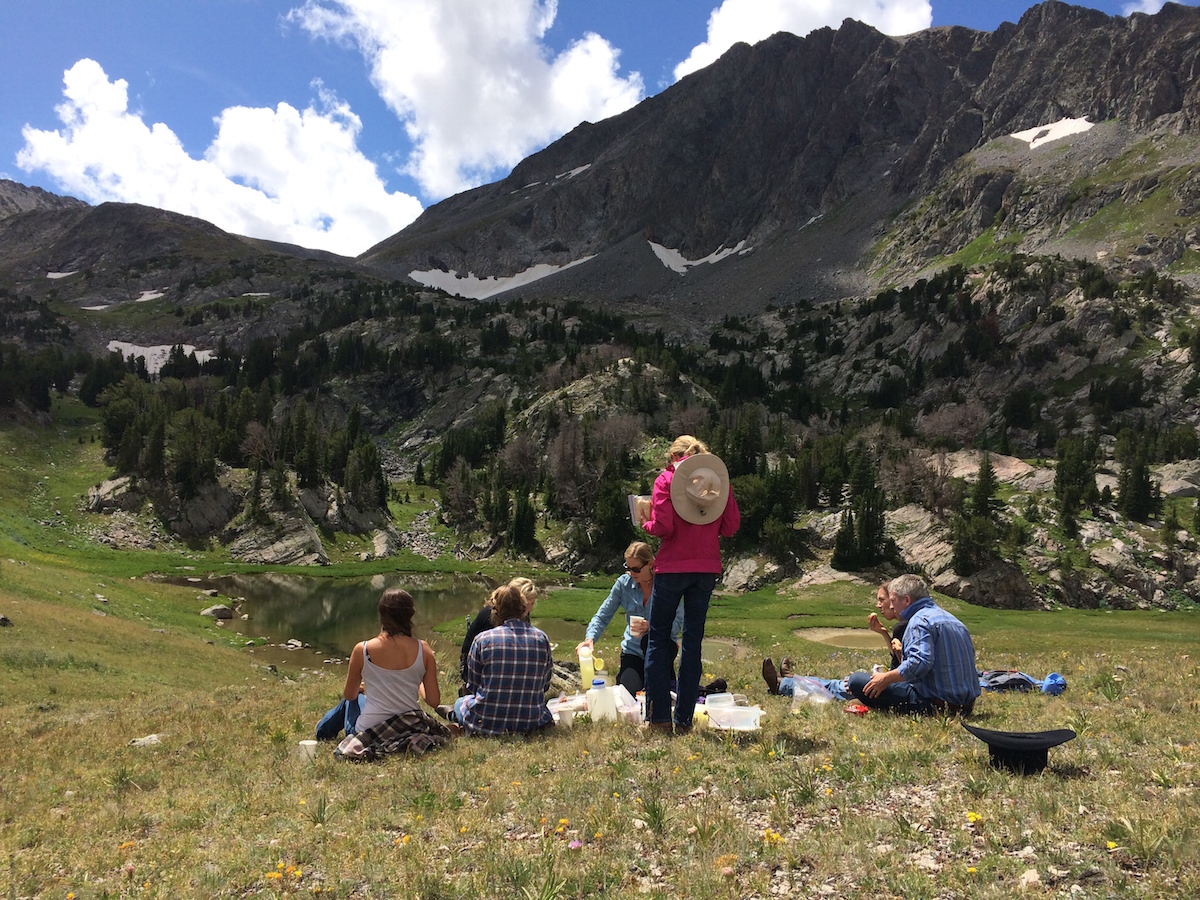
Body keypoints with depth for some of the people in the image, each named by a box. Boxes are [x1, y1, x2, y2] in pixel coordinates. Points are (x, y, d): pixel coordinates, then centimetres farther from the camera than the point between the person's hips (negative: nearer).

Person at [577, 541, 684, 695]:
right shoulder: (624, 583, -3)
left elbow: (677, 623, -15)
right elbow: (602, 616, -1)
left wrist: (651, 627, -33)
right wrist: (590, 638, -20)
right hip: (633, 648, 2)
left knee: (650, 640, -37)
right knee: (629, 696, -20)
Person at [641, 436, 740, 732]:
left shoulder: (666, 479, -5)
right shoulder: (719, 477, 5)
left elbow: (663, 527, -16)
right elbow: (730, 527, 1)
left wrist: (646, 524, 5)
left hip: (672, 567, -3)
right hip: (707, 568, 3)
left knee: (658, 638, 10)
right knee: (693, 641, 10)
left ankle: (659, 717, 8)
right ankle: (684, 719, 13)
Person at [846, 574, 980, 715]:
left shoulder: (920, 620, -13)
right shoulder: (949, 618, 17)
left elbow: (919, 663, -29)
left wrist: (885, 678, -16)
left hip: (935, 704, -10)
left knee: (856, 680, -13)